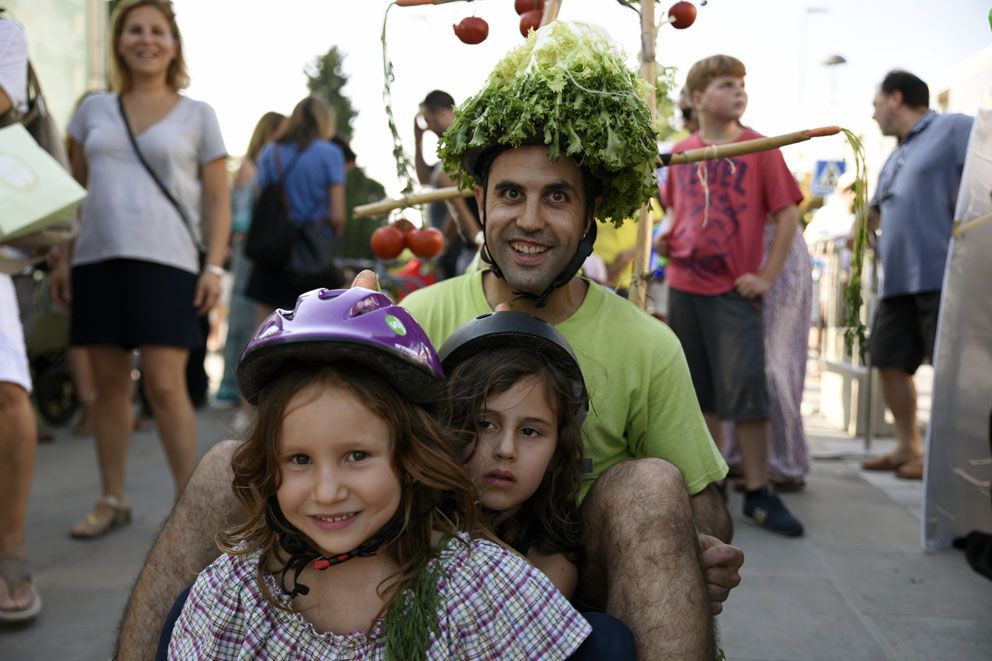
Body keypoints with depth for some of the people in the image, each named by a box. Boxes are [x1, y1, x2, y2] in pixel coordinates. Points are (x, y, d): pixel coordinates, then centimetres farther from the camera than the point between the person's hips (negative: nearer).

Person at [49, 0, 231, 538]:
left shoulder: (197, 116, 8)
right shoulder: (93, 110, 15)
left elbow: (218, 201, 5)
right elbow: (75, 190, 18)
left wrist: (214, 265, -5)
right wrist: (63, 259, 12)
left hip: (165, 262, -3)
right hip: (97, 260, 4)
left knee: (165, 385, -10)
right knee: (108, 384, 7)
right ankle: (111, 500, 18)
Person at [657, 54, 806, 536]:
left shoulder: (758, 148, -3)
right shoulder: (680, 153, 7)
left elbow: (787, 213, -3)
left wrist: (767, 276, -8)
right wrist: (666, 240, 4)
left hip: (734, 290, -4)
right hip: (683, 286, 4)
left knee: (745, 390, -6)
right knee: (699, 390, 10)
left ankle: (757, 493, 3)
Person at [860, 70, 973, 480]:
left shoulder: (954, 129, -1)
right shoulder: (894, 160, 25)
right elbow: (875, 216, 34)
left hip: (942, 273, -9)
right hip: (899, 279, 9)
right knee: (890, 362, 11)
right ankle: (908, 448, 22)